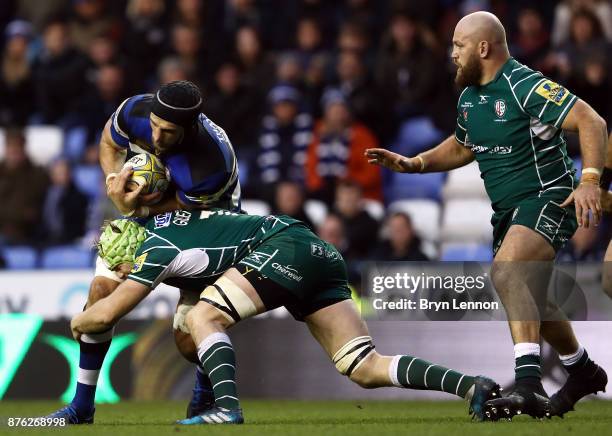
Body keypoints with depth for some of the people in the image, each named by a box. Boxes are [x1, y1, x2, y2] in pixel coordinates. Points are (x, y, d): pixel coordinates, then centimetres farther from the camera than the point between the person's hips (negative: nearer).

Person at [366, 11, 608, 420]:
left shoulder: (526, 86, -17)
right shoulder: (470, 97, 10)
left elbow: (592, 122, -22)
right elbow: (461, 147, 28)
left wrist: (590, 179, -33)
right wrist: (412, 164, 14)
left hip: (547, 200, -10)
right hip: (508, 209, 10)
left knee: (506, 272, -32)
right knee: (527, 300, 20)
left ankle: (528, 384, -41)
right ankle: (583, 370, 44)